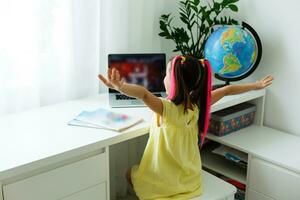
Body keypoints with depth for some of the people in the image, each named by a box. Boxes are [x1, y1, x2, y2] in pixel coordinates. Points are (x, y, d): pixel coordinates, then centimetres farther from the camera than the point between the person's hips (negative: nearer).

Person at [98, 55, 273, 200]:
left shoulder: (168, 109, -30)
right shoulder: (198, 104, -12)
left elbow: (144, 94, -49)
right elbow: (227, 90, -1)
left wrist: (119, 87, -65)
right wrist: (257, 85, 12)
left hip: (168, 181, -6)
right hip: (191, 178, 6)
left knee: (131, 173, 24)